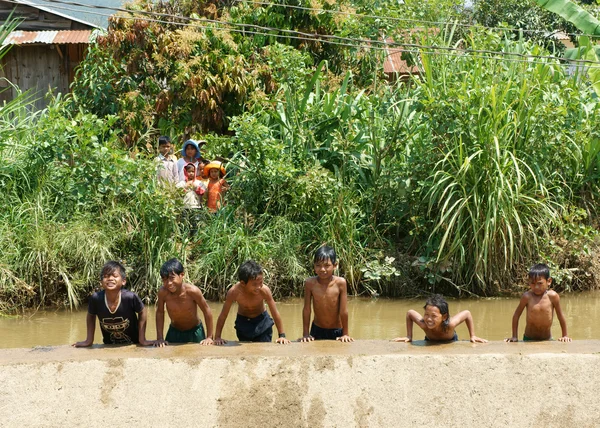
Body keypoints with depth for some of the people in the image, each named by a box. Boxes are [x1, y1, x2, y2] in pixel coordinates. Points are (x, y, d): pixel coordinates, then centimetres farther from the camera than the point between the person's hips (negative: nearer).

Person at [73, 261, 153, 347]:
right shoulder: (96, 298, -19)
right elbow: (91, 316, 2)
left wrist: (142, 339, -5)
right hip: (109, 346, 2)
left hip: (132, 345, -2)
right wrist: (89, 340, 3)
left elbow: (142, 312, -5)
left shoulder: (130, 297, -24)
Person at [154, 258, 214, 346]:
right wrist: (159, 338, -9)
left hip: (194, 332, -1)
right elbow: (160, 313, -9)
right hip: (174, 332, 1)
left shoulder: (192, 291, -31)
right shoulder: (163, 292, -25)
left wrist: (209, 337, -14)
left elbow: (207, 311, -18)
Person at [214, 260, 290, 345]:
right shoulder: (234, 292, -31)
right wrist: (217, 337, -20)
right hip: (243, 323, 0)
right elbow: (223, 315, -20)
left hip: (262, 322, 0)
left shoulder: (264, 290, -31)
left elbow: (275, 313, -20)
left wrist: (282, 336, -18)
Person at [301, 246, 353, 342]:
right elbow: (306, 310, -10)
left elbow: (344, 311, -15)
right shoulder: (310, 283, -17)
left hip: (337, 331, -1)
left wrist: (345, 334, -9)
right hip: (317, 330, 1)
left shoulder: (340, 283, -21)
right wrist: (305, 334, -7)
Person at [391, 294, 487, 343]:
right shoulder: (423, 324, -42)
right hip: (430, 342, 1)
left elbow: (467, 313, -29)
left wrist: (472, 336, -22)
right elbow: (409, 313, -23)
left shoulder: (450, 324, -45)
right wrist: (409, 336, -21)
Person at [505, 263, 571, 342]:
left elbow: (560, 316, 0)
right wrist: (515, 337, 3)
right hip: (529, 339, 0)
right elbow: (516, 315, 0)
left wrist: (565, 336, 7)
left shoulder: (553, 296, -12)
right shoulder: (527, 297, -11)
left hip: (547, 339, 0)